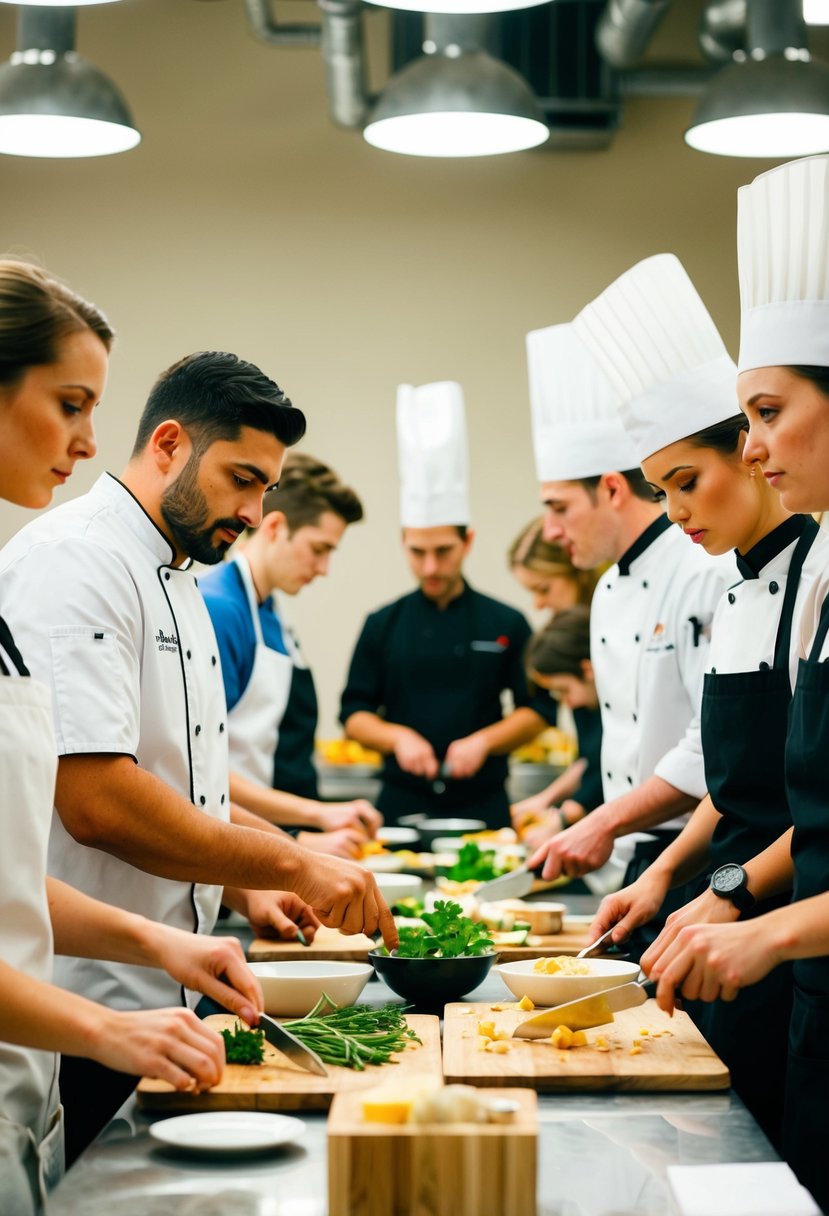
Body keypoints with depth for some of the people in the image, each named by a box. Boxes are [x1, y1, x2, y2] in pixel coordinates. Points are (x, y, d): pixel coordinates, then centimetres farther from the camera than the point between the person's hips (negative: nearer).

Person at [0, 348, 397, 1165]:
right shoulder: (73, 561, -15)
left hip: (161, 999, 10)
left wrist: (244, 889, 11)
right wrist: (289, 864, -19)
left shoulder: (174, 580, 17)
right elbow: (96, 803, -25)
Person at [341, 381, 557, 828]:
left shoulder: (505, 624, 2)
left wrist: (483, 741, -11)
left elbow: (538, 710, 4)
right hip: (402, 803, 1)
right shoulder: (383, 625, 5)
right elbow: (354, 714, 7)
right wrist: (397, 737, -12)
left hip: (483, 804, 0)